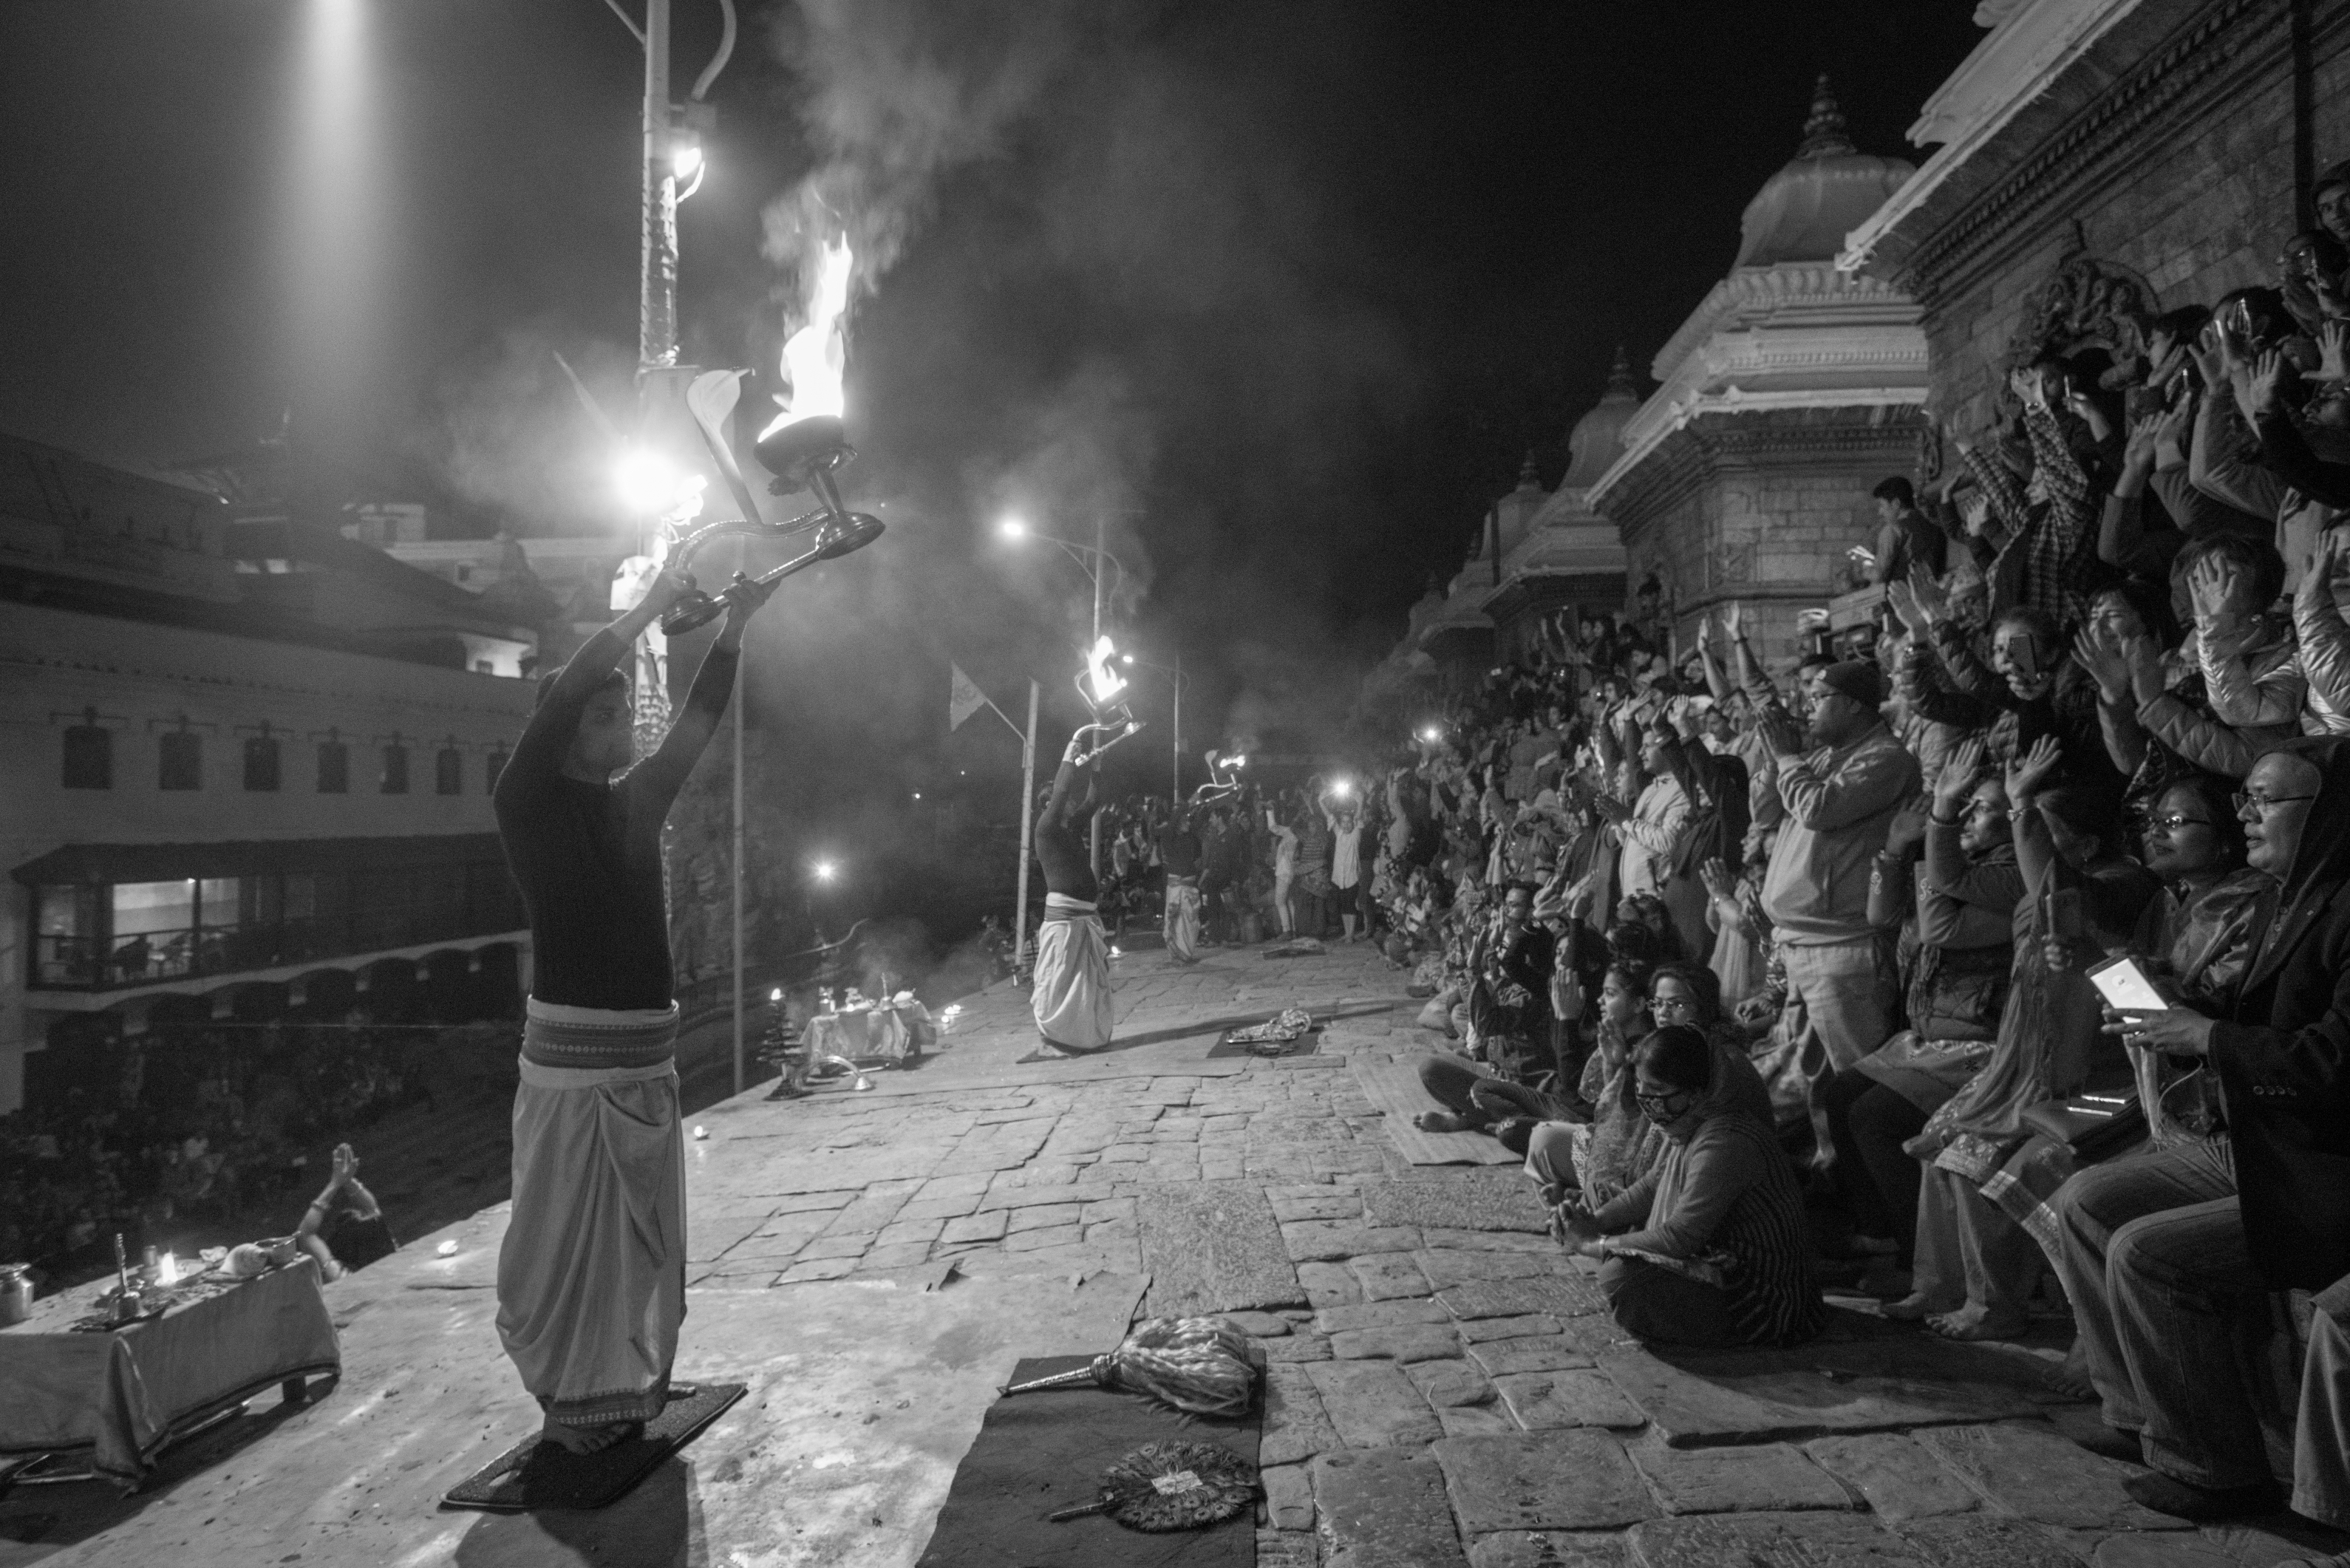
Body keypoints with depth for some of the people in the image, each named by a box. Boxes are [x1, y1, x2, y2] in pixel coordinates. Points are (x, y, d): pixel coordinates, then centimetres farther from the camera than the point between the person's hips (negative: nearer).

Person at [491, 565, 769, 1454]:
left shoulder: (634, 804, 12)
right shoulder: (526, 803, -4)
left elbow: (696, 724, 8)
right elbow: (565, 692, -15)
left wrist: (734, 623, 1)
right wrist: (652, 606, -15)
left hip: (649, 1055, 6)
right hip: (572, 1053, -6)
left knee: (641, 1233, 11)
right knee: (567, 1234, 2)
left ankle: (628, 1388, 23)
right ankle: (572, 1400, 14)